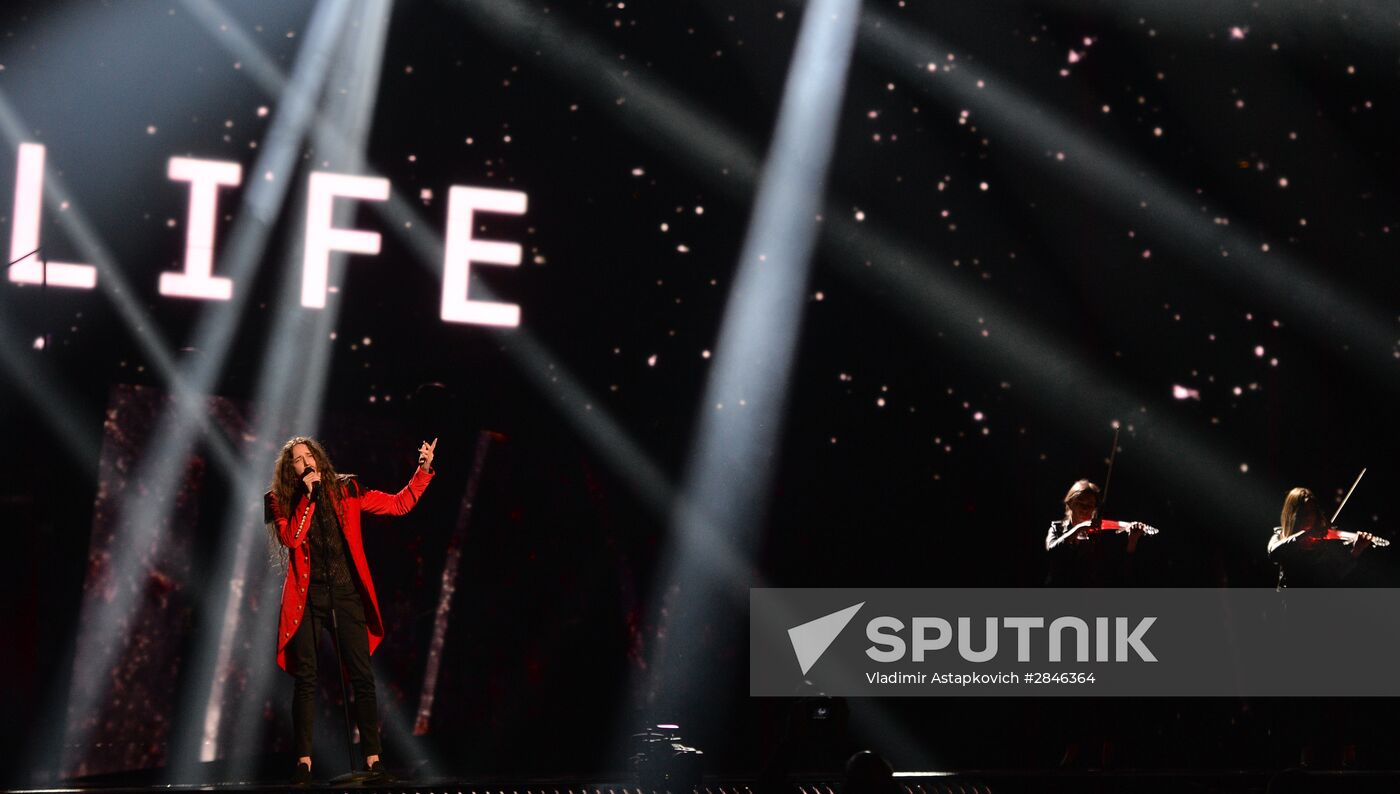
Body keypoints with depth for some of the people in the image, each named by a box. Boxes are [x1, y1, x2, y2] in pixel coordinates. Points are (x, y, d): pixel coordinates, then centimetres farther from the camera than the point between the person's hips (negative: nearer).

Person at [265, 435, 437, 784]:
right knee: (306, 679, -3)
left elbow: (399, 504, 9)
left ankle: (372, 756, 0)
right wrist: (308, 495, -12)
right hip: (308, 596, -1)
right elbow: (290, 539, -12)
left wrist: (423, 470, -1)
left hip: (346, 594, 1)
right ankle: (304, 760, 2)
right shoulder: (281, 502, 5)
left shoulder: (345, 491, 8)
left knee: (362, 676, -3)